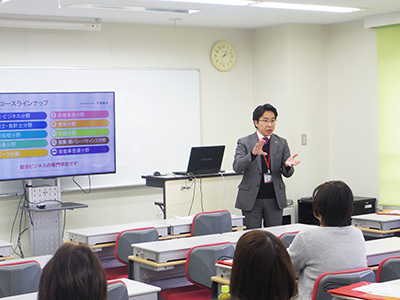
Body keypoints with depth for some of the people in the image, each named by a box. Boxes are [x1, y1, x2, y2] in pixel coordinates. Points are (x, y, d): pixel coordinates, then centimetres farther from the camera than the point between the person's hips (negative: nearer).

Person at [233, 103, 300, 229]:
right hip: (251, 199, -2)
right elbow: (237, 167, -13)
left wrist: (287, 165, -20)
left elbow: (287, 173, 5)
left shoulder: (281, 143, 8)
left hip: (275, 199, 2)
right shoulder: (244, 142, 0)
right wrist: (253, 154, -30)